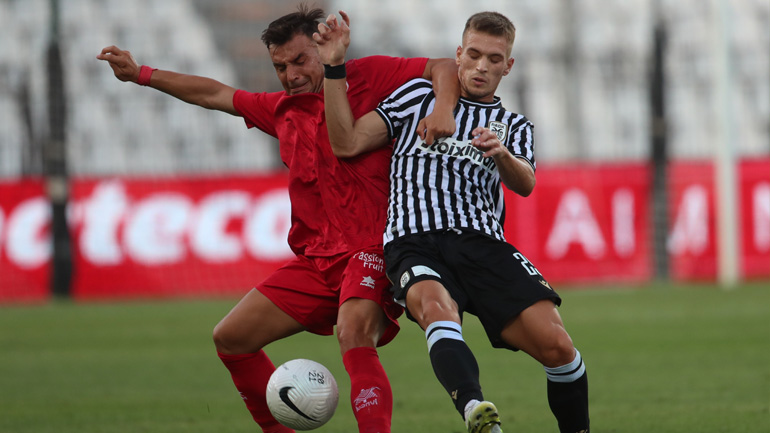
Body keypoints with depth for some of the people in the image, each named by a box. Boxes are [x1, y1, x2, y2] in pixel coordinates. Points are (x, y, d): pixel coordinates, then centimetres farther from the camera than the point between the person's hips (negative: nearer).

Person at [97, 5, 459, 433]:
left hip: (372, 249, -8)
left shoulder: (366, 78, -1)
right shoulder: (282, 110, 18)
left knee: (354, 335, -34)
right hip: (318, 258, 8)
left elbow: (444, 68, -6)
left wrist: (443, 109, -26)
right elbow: (216, 94, 31)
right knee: (231, 338, 7)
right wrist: (141, 74, 33)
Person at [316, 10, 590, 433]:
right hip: (414, 242, -2)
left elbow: (525, 184, 4)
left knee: (556, 345, -20)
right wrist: (334, 68, 5)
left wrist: (502, 155, -20)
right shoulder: (419, 94, 24)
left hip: (483, 243, 2)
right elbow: (347, 144, 14)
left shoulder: (515, 127, 26)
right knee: (436, 306, -39)